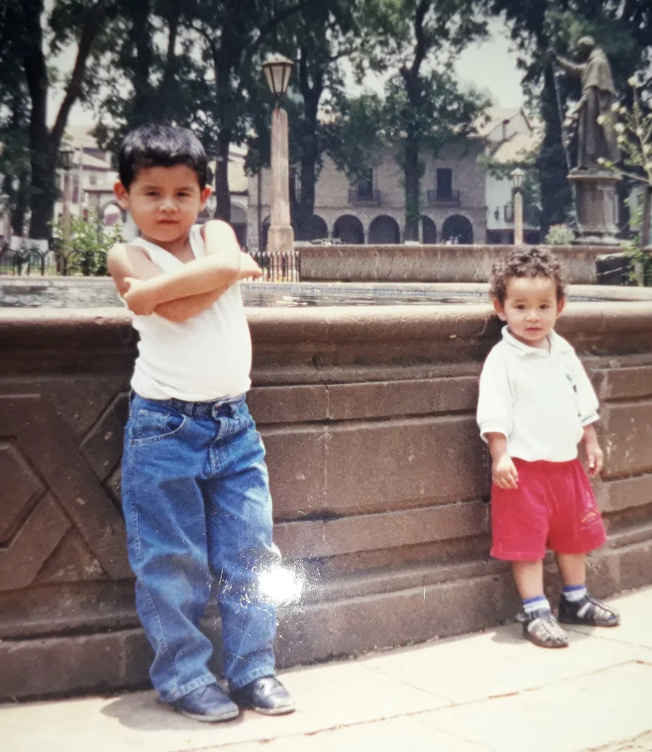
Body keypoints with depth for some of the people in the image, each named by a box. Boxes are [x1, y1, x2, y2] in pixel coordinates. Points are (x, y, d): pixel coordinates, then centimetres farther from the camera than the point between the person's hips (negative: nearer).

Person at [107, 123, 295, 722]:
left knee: (250, 550, 7)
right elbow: (181, 310, -20)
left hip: (233, 425, 4)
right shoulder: (127, 258, -2)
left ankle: (253, 668, 20)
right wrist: (232, 269, -15)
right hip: (163, 428, -3)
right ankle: (183, 675, 18)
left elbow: (222, 265, -15)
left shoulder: (217, 234, 9)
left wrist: (152, 289, -16)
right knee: (171, 560, 3)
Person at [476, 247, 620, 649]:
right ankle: (536, 612, 9)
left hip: (567, 462, 7)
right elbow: (494, 414, -16)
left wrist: (591, 443, 16)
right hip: (523, 467, -7)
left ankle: (576, 600, 35)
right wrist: (500, 456, -22)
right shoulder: (502, 359, -12)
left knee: (575, 533, 18)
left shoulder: (564, 352, 7)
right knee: (527, 540, -2)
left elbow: (583, 402, 17)